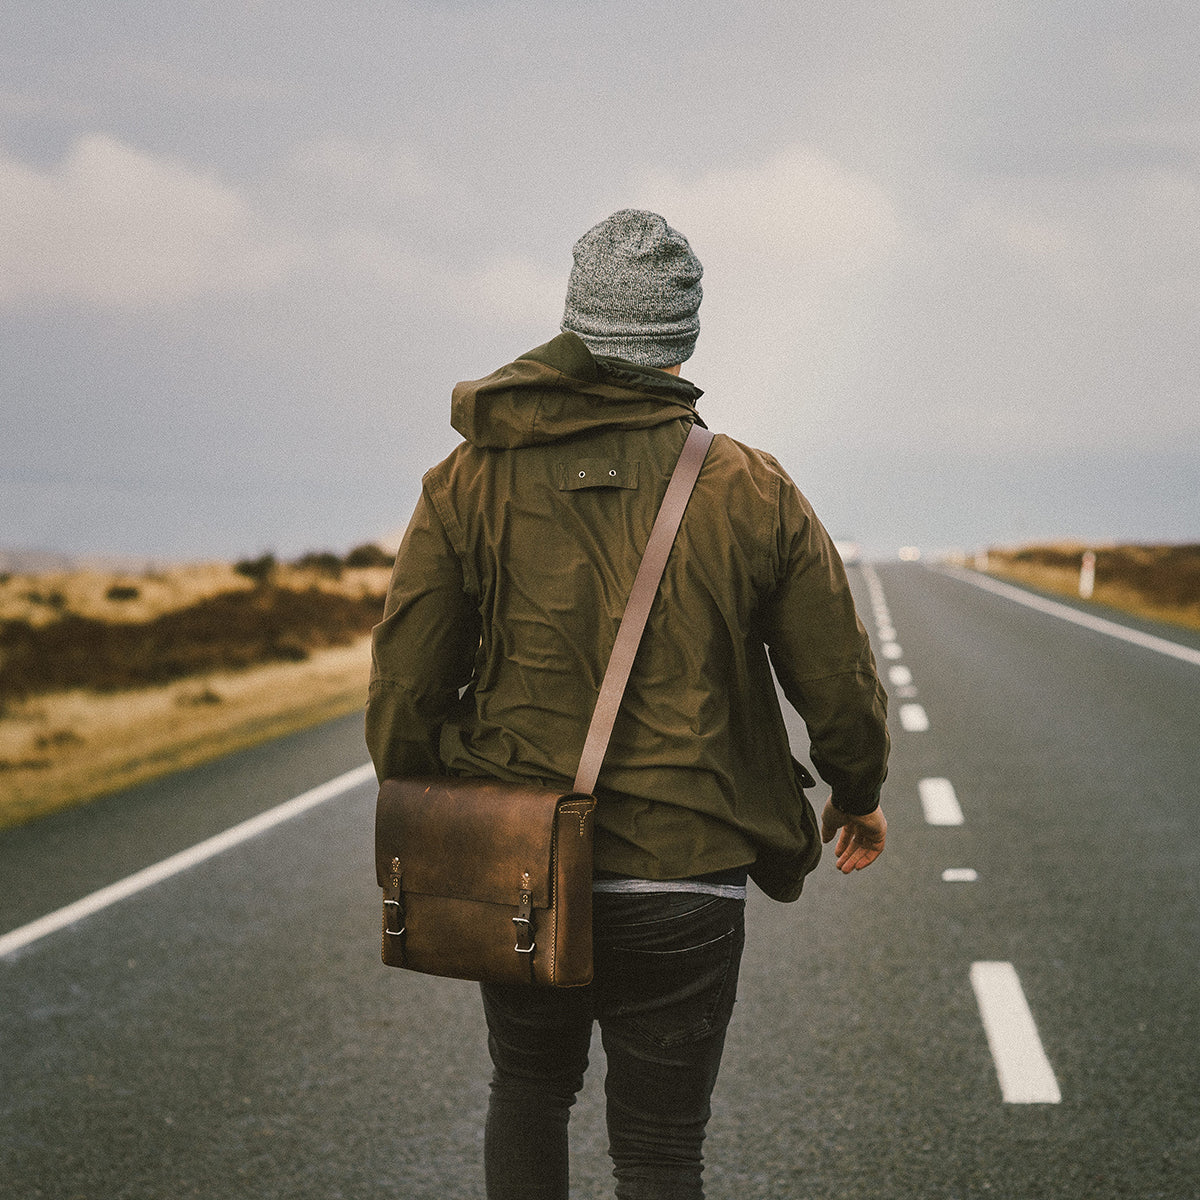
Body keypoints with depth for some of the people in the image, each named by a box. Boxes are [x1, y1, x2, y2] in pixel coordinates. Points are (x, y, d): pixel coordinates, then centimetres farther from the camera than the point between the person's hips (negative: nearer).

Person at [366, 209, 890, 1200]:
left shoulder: (471, 480, -4)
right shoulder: (753, 493, -5)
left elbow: (404, 689, -4)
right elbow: (840, 685, 1)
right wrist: (858, 794, 22)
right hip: (683, 890, -1)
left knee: (530, 1090, 27)